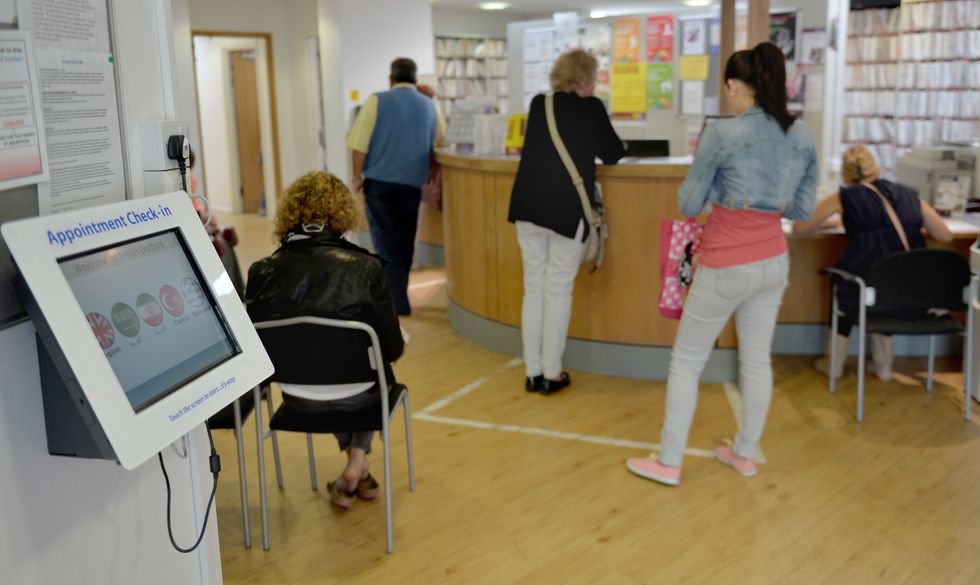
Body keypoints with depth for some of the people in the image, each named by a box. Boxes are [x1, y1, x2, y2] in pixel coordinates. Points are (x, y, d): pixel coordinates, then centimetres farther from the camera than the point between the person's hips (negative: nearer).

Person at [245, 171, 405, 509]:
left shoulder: (263, 272, -11)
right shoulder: (365, 267, -17)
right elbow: (392, 348, -10)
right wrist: (400, 343, 15)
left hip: (297, 399, 2)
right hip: (356, 398, -2)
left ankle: (356, 469, 40)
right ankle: (357, 463, 26)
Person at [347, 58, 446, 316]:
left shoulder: (377, 101, -4)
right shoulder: (429, 105, 4)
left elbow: (360, 144, -8)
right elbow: (440, 140, 13)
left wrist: (358, 176, 1)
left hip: (379, 181, -2)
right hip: (412, 183, 3)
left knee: (386, 240, 2)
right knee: (404, 240, 16)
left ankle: (398, 301, -4)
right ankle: (397, 292, 25)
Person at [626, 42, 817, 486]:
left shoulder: (722, 133, -15)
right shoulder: (802, 137, 2)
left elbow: (689, 204, -8)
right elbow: (803, 209, 9)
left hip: (727, 267, -6)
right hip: (773, 262, 6)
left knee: (686, 361, 7)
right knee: (756, 360, 16)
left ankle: (669, 462, 13)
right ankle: (745, 454, 30)